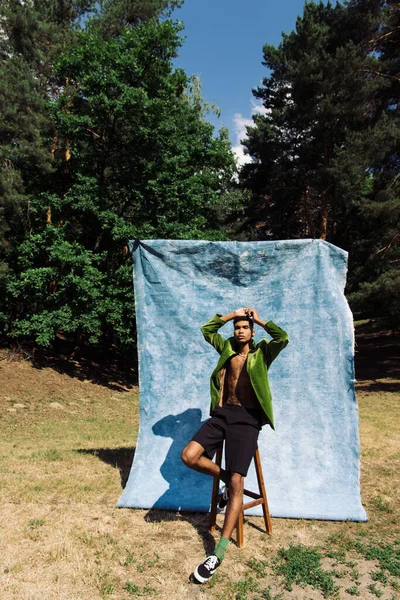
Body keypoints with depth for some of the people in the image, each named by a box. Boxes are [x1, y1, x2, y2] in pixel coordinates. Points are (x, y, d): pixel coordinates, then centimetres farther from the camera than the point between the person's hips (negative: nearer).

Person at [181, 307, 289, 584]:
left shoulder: (262, 352, 8)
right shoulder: (227, 348, 18)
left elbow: (283, 338, -9)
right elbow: (206, 330, 20)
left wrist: (260, 320, 4)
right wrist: (233, 314, 14)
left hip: (247, 419, -4)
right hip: (223, 413, 4)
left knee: (237, 482, -13)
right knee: (189, 456, -15)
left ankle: (219, 553, -10)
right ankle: (227, 480, 11)